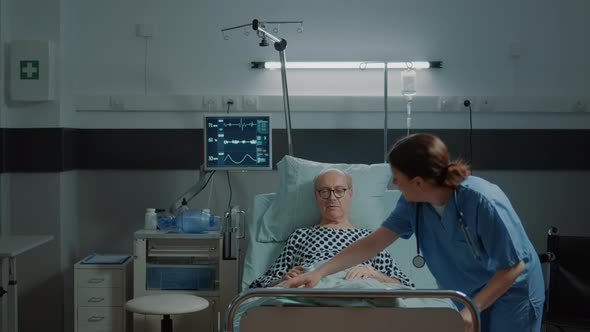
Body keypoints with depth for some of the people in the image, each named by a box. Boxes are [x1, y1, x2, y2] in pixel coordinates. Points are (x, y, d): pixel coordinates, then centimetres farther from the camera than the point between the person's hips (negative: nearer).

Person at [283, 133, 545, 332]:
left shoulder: (483, 202, -32)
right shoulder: (413, 203, -14)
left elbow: (514, 266, -24)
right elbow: (373, 242, -10)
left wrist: (471, 310, -28)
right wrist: (318, 273, -16)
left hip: (511, 292, -5)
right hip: (469, 296, 5)